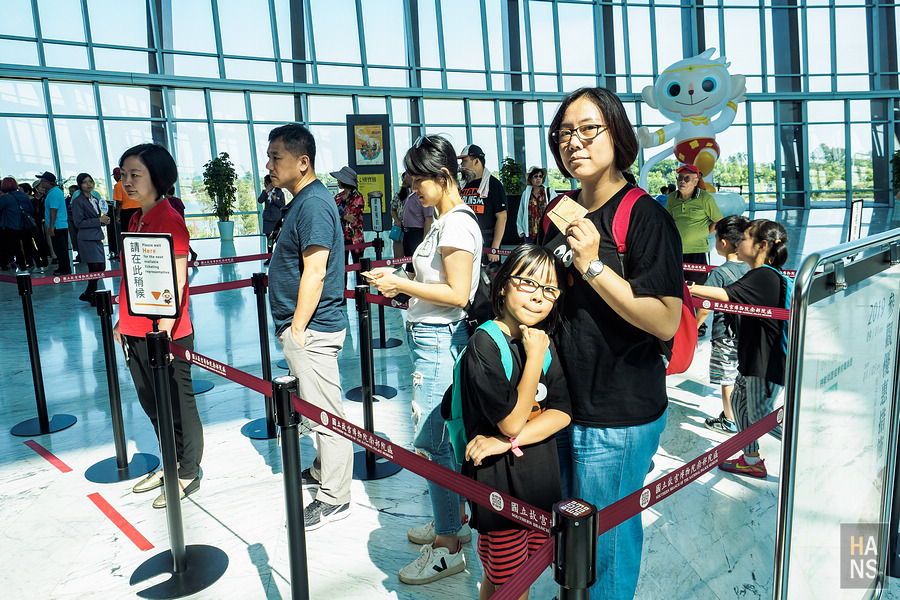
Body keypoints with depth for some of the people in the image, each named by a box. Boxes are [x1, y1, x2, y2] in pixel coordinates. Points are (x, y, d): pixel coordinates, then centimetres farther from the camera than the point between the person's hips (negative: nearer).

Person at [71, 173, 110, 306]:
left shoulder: (95, 199, 16)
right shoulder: (77, 201, -8)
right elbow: (79, 222, -14)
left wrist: (104, 219, 4)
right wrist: (99, 220, -17)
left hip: (97, 237, 8)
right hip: (87, 239, -8)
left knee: (101, 267, 8)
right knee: (95, 269, -7)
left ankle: (87, 294, 22)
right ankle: (94, 298, 5)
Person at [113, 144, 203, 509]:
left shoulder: (169, 219, -14)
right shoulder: (136, 220, 12)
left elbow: (177, 280, -20)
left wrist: (166, 323, -27)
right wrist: (123, 320, 20)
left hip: (165, 334, -9)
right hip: (135, 333, 9)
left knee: (178, 407, 5)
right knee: (153, 406, 20)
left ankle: (188, 475, 21)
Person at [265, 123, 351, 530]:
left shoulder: (314, 203, -18)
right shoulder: (303, 200, 15)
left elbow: (315, 272, -23)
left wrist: (298, 328, -18)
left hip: (311, 330, -10)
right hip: (303, 328, 10)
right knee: (319, 410, 22)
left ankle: (334, 498, 11)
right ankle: (322, 471, 38)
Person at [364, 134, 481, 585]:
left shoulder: (457, 222, -16)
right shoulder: (444, 220, 15)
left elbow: (458, 294, -21)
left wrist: (401, 285, -15)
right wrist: (399, 281, 10)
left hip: (438, 340, -10)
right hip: (431, 338, 10)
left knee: (430, 441, -3)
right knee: (443, 435, 18)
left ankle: (447, 547, 10)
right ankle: (454, 520, 33)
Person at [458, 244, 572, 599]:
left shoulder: (544, 342, 2)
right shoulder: (484, 344, -18)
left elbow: (563, 412, -4)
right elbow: (511, 421, -21)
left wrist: (509, 441, -18)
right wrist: (534, 357, -20)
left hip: (541, 477, 6)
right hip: (499, 484, -6)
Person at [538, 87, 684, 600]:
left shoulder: (645, 216, -13)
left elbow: (666, 322, -21)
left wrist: (593, 267, -25)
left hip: (619, 414, -7)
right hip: (564, 402, 7)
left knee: (604, 540, 8)